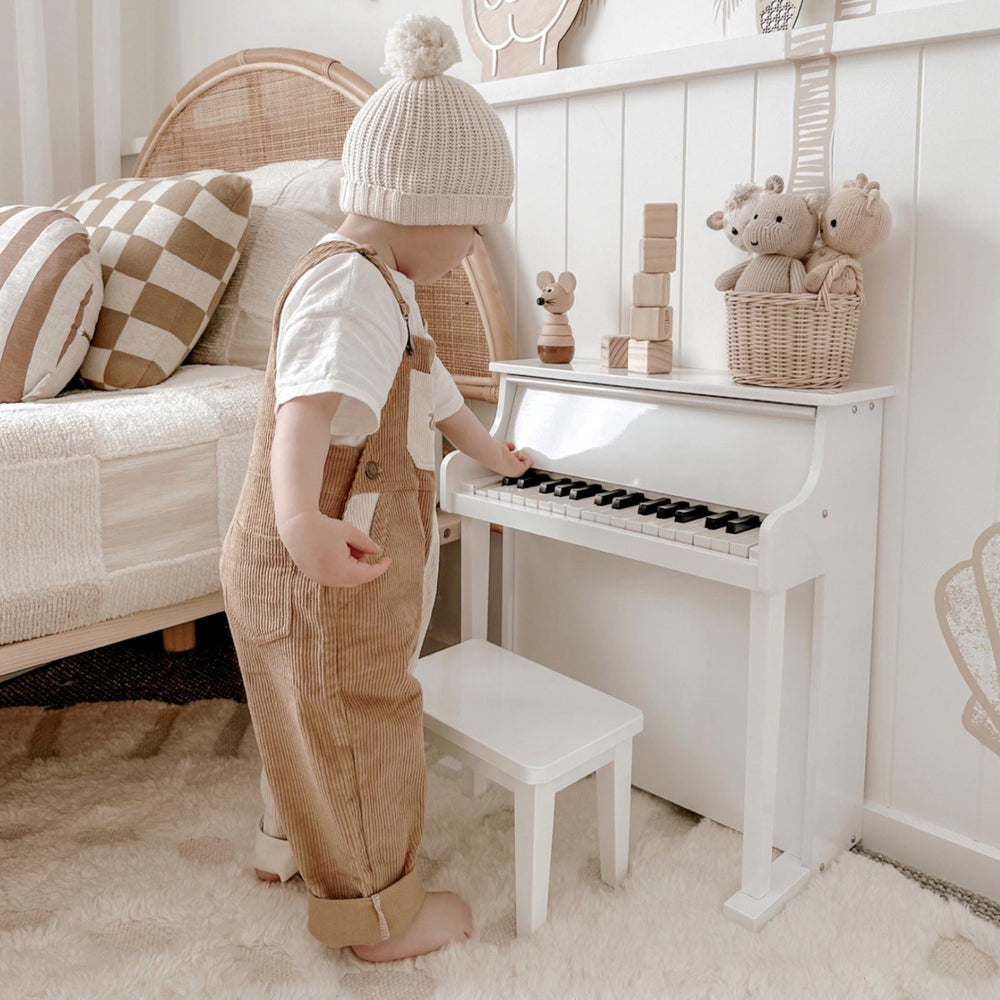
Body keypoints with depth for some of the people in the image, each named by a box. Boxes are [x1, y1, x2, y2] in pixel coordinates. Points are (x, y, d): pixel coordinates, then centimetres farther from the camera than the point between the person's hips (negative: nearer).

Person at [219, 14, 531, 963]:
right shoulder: (352, 289, -24)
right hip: (326, 579, -10)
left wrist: (484, 446, 41)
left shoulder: (378, 284, 12)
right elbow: (311, 407, -43)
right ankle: (378, 912, 29)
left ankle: (290, 841, 51)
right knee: (362, 737, 8)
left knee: (310, 721, 27)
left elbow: (427, 384, 28)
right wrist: (303, 519, -60)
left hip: (286, 567, 10)